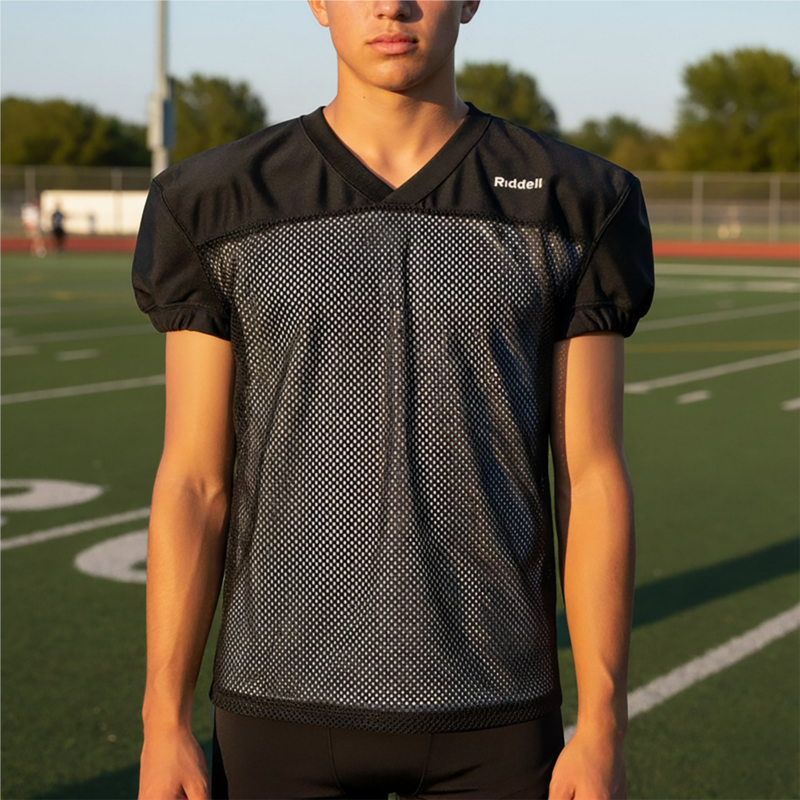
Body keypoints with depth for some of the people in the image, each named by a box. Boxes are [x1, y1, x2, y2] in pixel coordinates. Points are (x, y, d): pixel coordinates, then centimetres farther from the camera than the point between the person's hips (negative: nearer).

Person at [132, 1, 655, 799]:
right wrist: (162, 724, -5)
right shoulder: (223, 205, -2)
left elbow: (592, 481, -3)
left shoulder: (569, 207, -3)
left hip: (485, 707, 0)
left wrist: (603, 732, -6)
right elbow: (192, 481, -2)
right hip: (290, 701, 0)